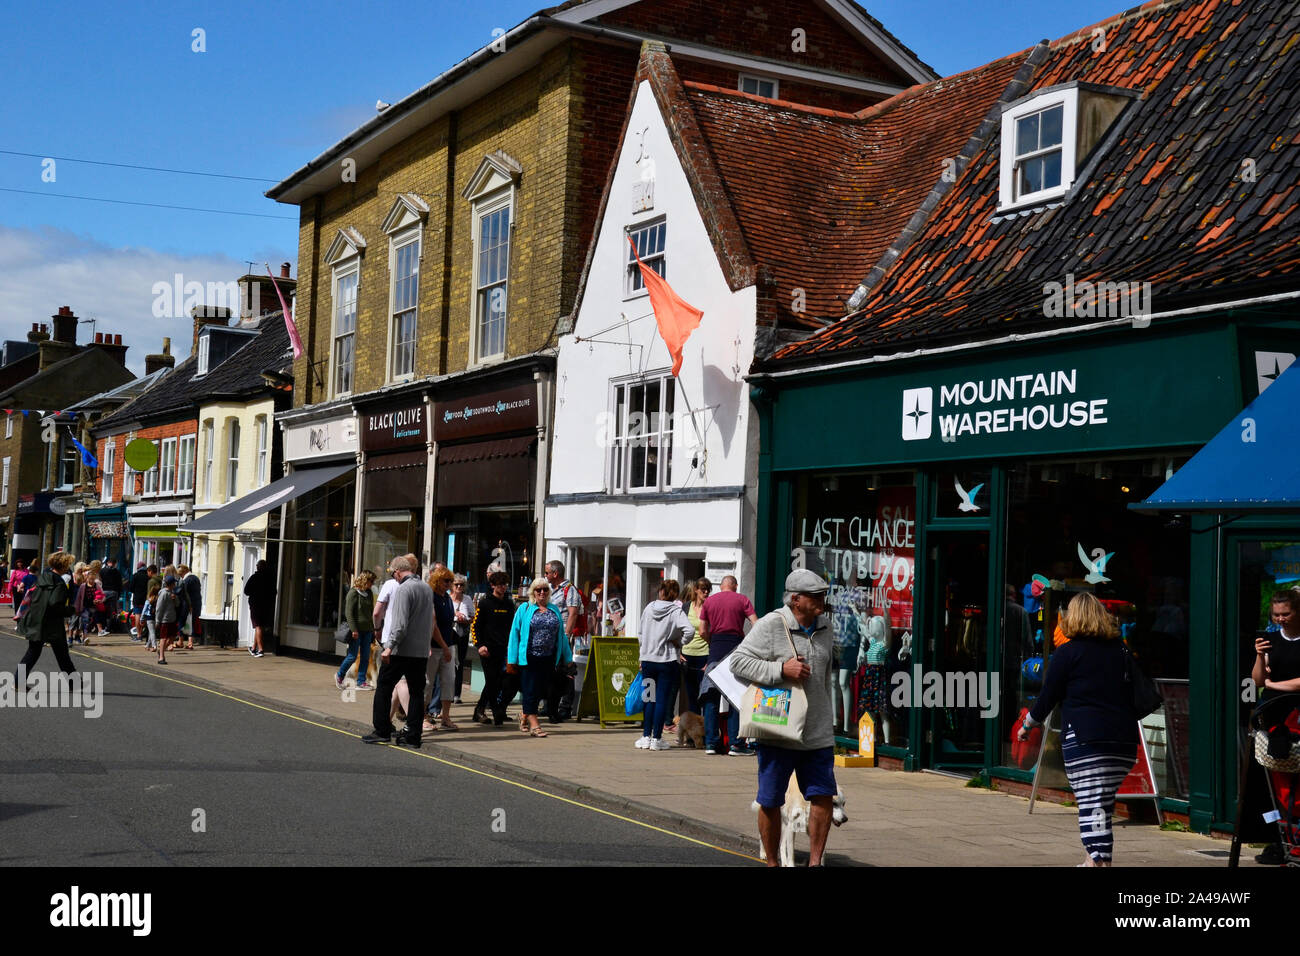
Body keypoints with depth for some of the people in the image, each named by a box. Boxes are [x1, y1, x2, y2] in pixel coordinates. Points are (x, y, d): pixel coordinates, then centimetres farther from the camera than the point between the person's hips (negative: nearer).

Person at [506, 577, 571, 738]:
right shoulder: (524, 609, 3)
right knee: (530, 690, -4)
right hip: (529, 657, -4)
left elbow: (561, 635, 17)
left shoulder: (554, 610, 14)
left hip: (549, 658, 4)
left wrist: (567, 657, 14)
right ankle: (534, 724, -3)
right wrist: (511, 659, -5)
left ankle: (525, 717, 25)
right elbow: (515, 634, 1)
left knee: (541, 690, 5)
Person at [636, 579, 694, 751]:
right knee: (663, 699, 2)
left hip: (648, 659, 4)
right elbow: (690, 630, -25)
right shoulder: (676, 611, -9)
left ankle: (646, 737, 12)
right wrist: (679, 642, -6)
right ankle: (656, 739, 3)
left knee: (649, 699, 12)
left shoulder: (649, 608, 3)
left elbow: (642, 633, 11)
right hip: (667, 660, -4)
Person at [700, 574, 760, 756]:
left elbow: (703, 632, 6)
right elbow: (757, 625, -7)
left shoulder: (708, 601, 10)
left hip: (715, 648, 2)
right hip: (735, 645, -2)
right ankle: (735, 743, -2)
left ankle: (710, 742, 6)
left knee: (712, 696, 7)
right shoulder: (742, 600, 3)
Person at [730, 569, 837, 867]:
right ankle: (772, 863, 20)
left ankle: (815, 861, 12)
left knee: (823, 795, 0)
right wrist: (781, 670, -21)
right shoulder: (771, 625, -10)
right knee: (770, 802, 5)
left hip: (818, 733, 5)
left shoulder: (824, 626, 11)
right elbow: (738, 661, -12)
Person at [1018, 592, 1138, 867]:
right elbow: (1135, 695, 18)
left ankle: (1098, 859, -18)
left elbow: (1048, 697, 3)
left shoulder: (1068, 652, -1)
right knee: (1105, 802, 14)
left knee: (1091, 805, -9)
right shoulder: (1120, 650, 14)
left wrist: (1027, 725, 16)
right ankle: (1099, 857, 18)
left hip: (1085, 739, -6)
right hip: (1124, 740, 6)